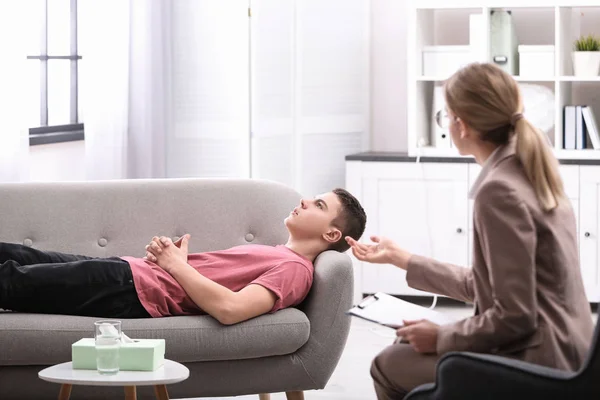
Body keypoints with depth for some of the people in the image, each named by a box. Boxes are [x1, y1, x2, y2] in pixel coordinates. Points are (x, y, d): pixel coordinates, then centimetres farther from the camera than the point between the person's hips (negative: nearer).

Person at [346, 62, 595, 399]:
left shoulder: (499, 190, -20)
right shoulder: (529, 176, 9)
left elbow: (514, 317, -22)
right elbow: (483, 284, 13)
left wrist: (442, 336, -7)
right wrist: (401, 259, 22)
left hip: (535, 365, -9)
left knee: (389, 366, 6)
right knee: (406, 344, 22)